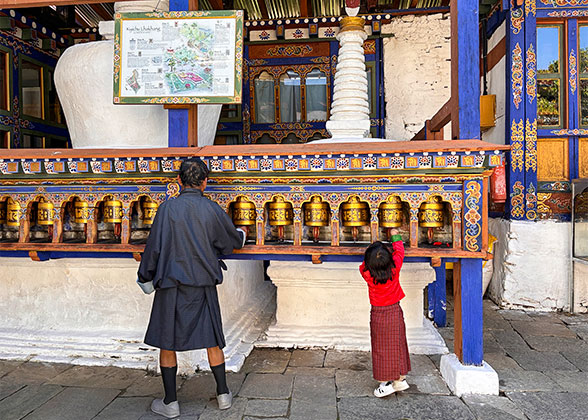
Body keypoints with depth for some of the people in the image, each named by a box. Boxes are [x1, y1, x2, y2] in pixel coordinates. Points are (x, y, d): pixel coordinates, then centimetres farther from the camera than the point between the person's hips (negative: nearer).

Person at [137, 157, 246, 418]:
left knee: (167, 343, 12)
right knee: (212, 339, 14)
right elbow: (232, 241, 9)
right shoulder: (212, 209, -3)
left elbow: (154, 246, -7)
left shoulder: (168, 208, -8)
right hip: (204, 284, 2)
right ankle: (223, 395, 24)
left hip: (172, 283, -2)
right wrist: (242, 236, 33)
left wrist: (145, 277, 7)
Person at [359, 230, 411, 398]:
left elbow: (366, 263, 4)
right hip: (395, 311, 2)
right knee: (397, 346, 16)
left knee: (381, 349, 9)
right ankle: (401, 379, 26)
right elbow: (399, 251, 2)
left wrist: (373, 254, 14)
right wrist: (396, 236, 16)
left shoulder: (366, 272, -19)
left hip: (378, 315, -2)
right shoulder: (395, 268, -16)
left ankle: (385, 383, 15)